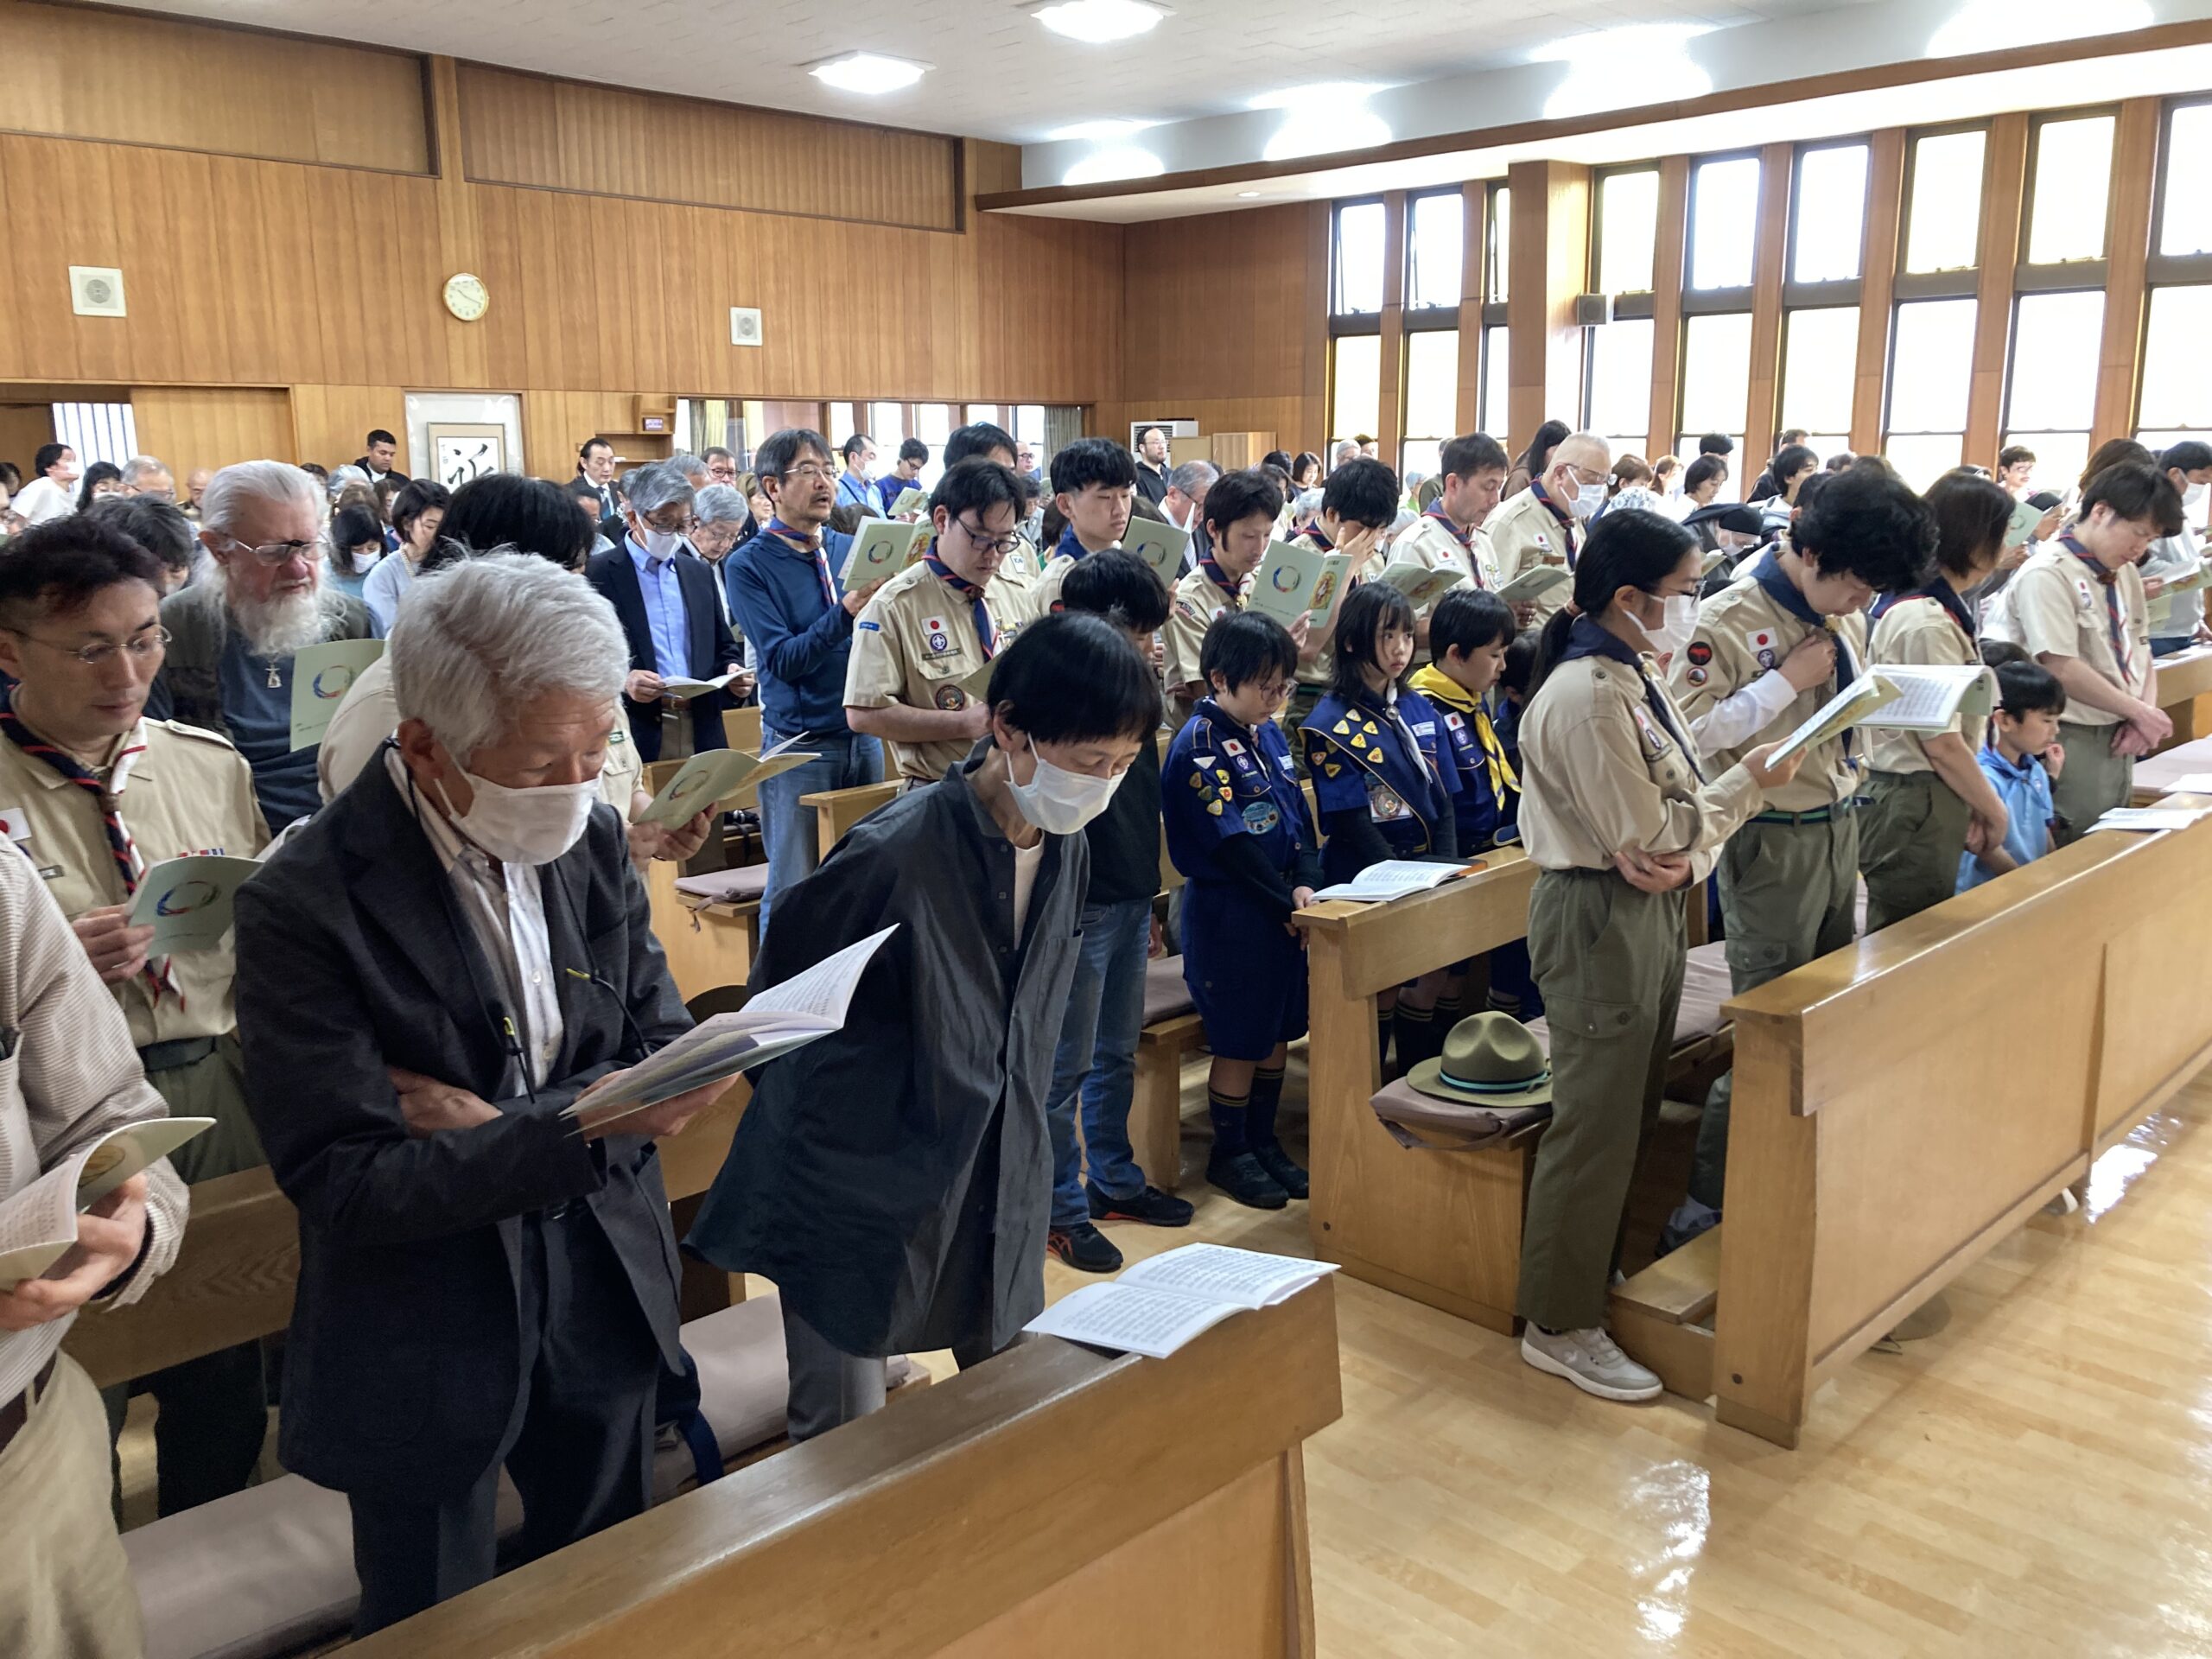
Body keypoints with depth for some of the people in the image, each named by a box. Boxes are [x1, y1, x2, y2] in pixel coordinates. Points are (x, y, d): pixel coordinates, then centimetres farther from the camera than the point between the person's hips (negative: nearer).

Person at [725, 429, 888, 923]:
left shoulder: (852, 549, 8)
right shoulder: (748, 565, -5)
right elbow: (783, 661, -14)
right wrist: (845, 613, -26)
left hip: (864, 734, 5)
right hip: (800, 744, -4)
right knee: (794, 894, 2)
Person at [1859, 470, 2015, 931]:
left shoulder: (1924, 605, 10)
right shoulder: (1928, 624, -20)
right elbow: (1942, 743, -20)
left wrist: (1974, 803, 8)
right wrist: (1994, 809, -6)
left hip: (1920, 803, 10)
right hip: (1916, 809, -10)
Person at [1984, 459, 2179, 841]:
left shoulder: (2126, 574, 10)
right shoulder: (2048, 573, -15)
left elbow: (2141, 654, 16)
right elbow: (2062, 670, -21)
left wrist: (2146, 713, -3)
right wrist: (2140, 712, -13)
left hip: (2119, 741, 8)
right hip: (2074, 744, -8)